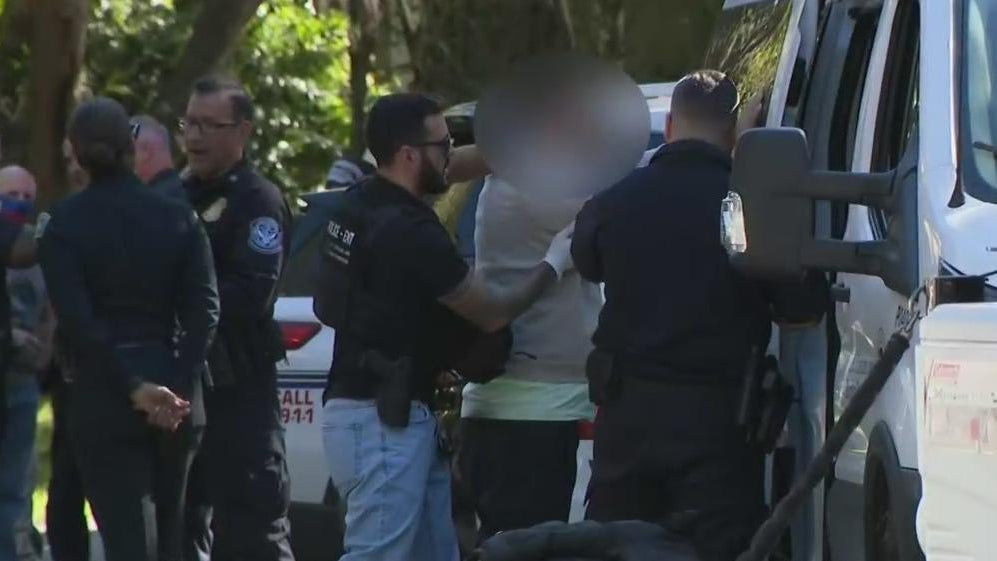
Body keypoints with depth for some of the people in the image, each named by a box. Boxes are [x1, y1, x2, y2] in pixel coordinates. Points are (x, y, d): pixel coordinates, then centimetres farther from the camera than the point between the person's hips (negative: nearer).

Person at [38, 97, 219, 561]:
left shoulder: (65, 225, -5)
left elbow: (76, 320, -14)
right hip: (175, 396, 3)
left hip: (104, 400, -3)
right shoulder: (177, 218, 3)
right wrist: (179, 388, -12)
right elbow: (202, 309, -6)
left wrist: (133, 388, -14)